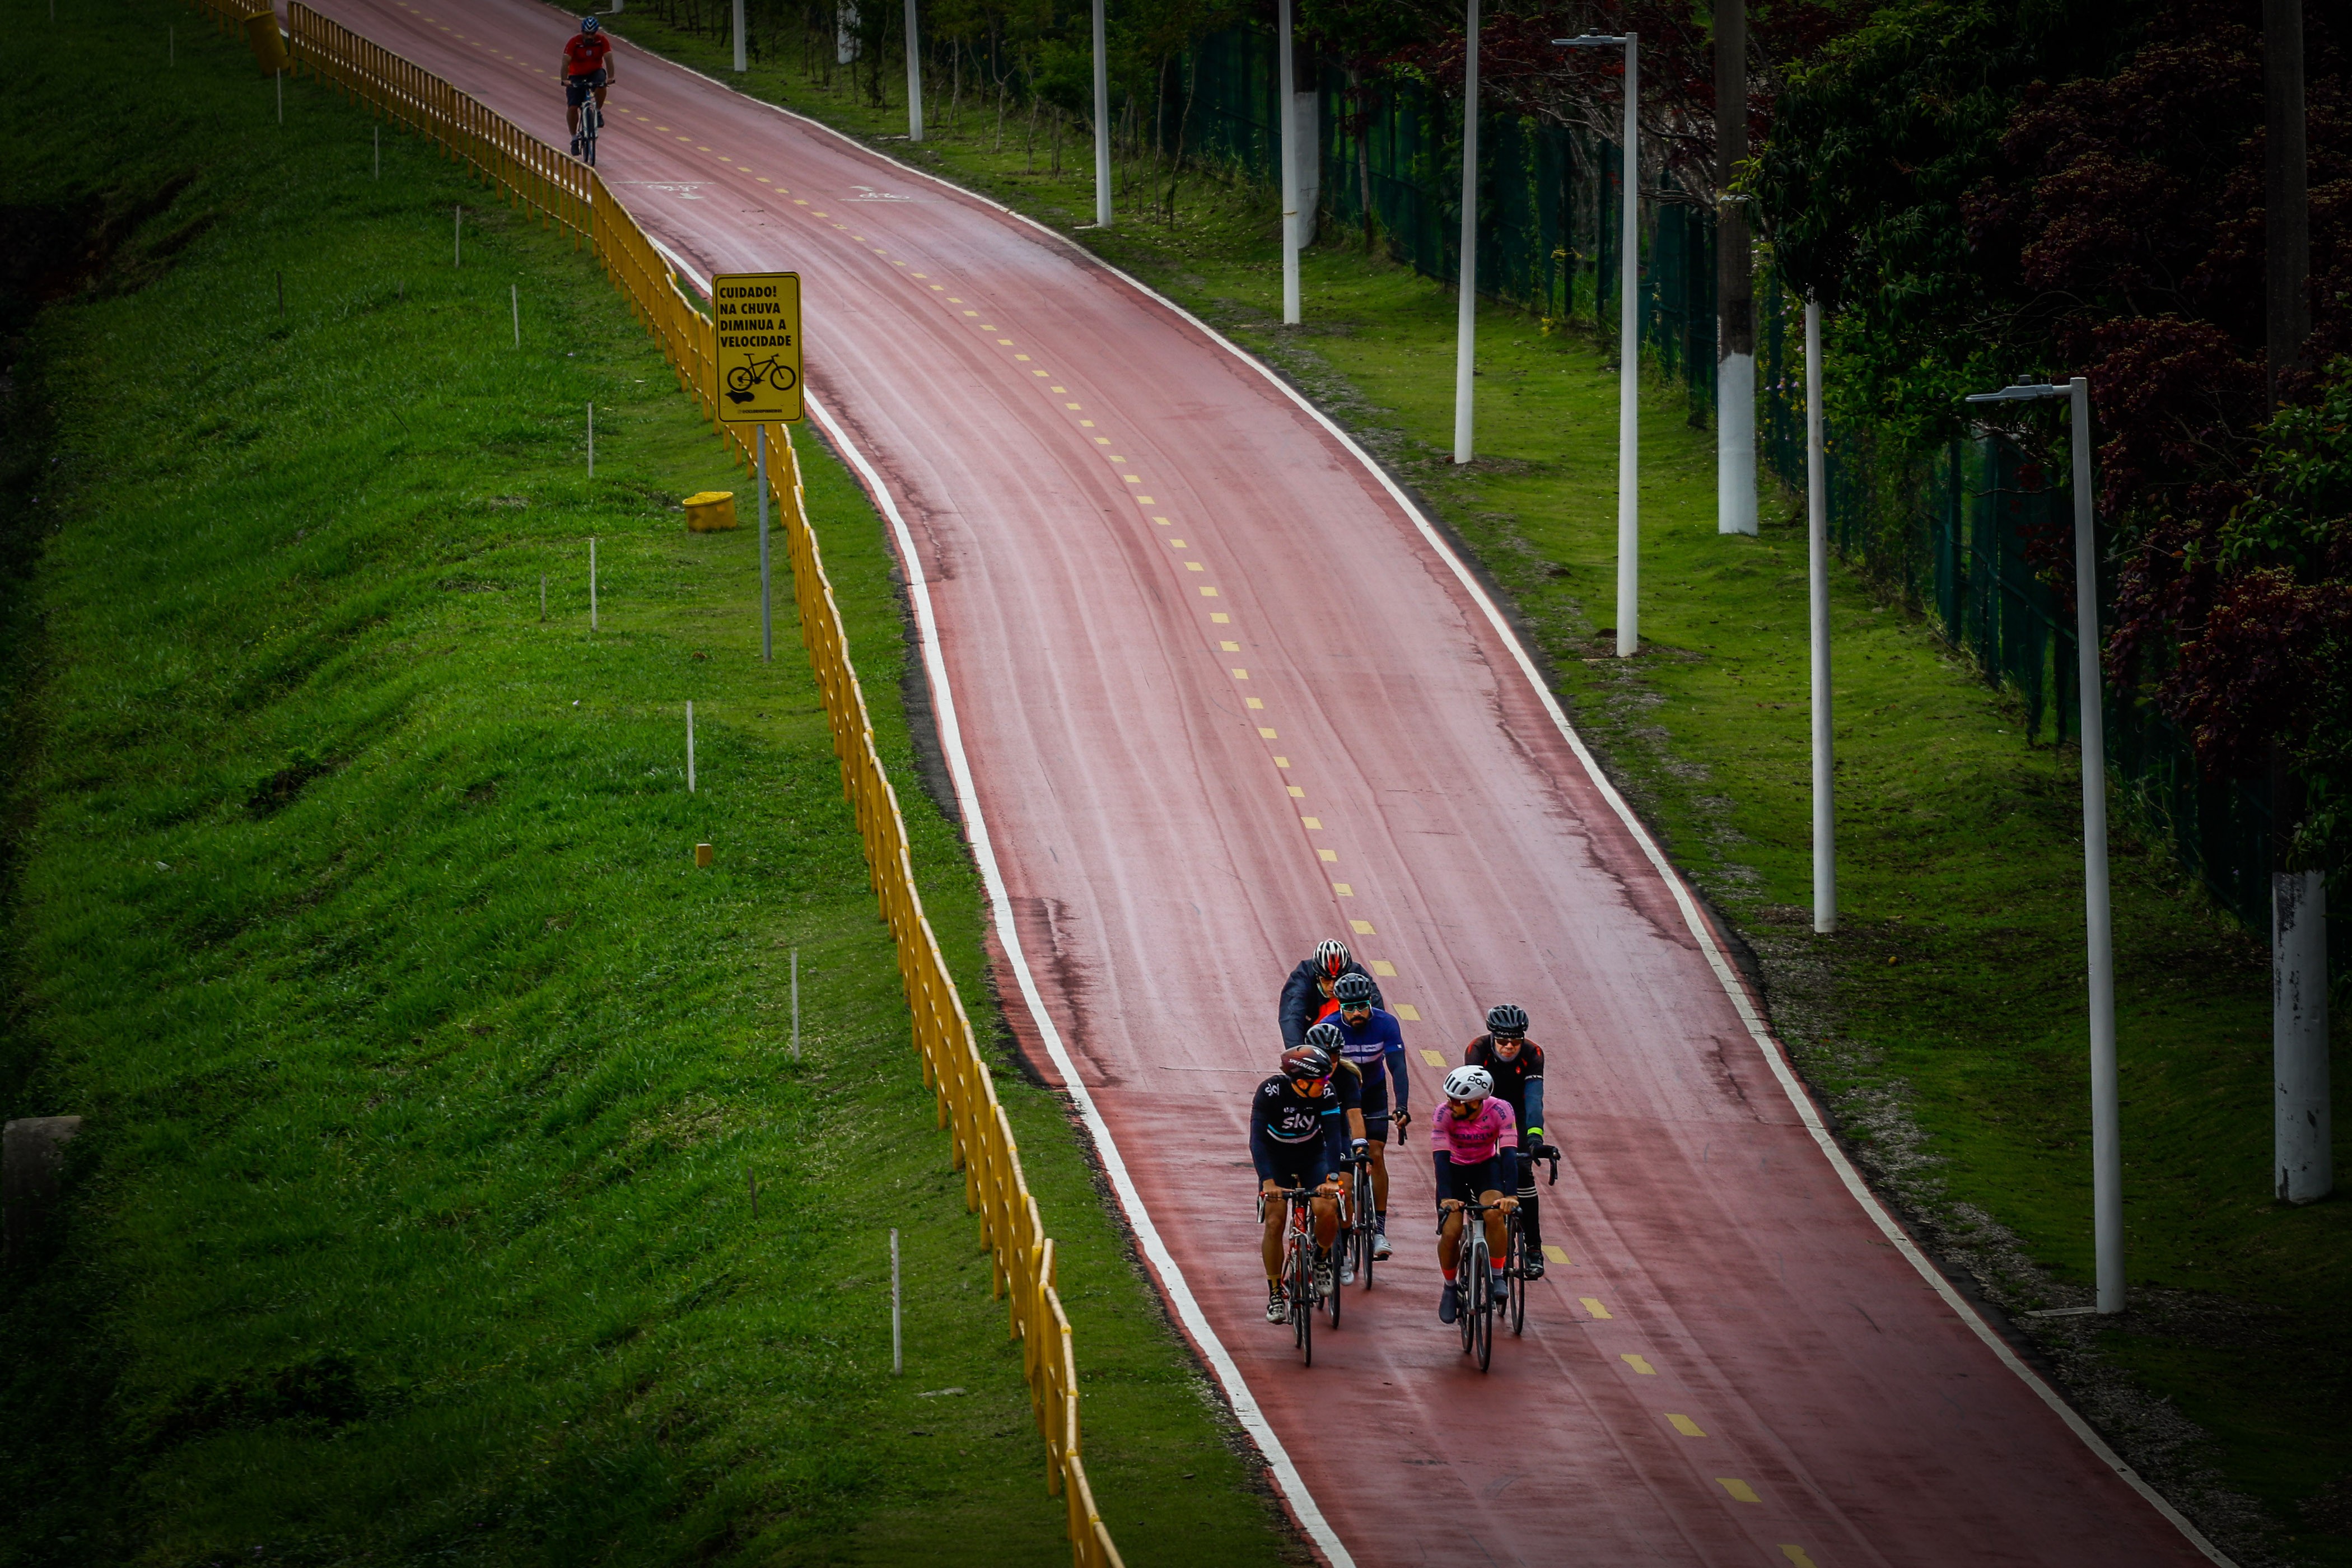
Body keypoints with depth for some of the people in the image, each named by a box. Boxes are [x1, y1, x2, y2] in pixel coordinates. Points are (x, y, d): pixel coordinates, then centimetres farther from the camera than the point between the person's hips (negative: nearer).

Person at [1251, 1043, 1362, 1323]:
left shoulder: (1326, 1092, -23)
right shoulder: (1271, 1091, -29)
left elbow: (1333, 1135, -27)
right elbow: (1257, 1138, -34)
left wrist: (1332, 1178, -41)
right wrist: (1268, 1182, -47)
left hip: (1312, 1156, 1)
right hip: (1276, 1158, -1)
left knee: (1327, 1210, -22)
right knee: (1274, 1223, -12)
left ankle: (1321, 1258, 10)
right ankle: (1275, 1295, 1)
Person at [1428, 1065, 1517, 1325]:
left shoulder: (1500, 1110, -28)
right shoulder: (1443, 1114, -28)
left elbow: (1508, 1154, -33)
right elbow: (1441, 1158, -33)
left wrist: (1511, 1196, -46)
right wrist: (1445, 1198, -47)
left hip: (1486, 1166, 0)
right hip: (1455, 1168, 0)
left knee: (1494, 1214, -29)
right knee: (1450, 1232, -16)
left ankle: (1497, 1277, -10)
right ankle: (1450, 1288, 11)